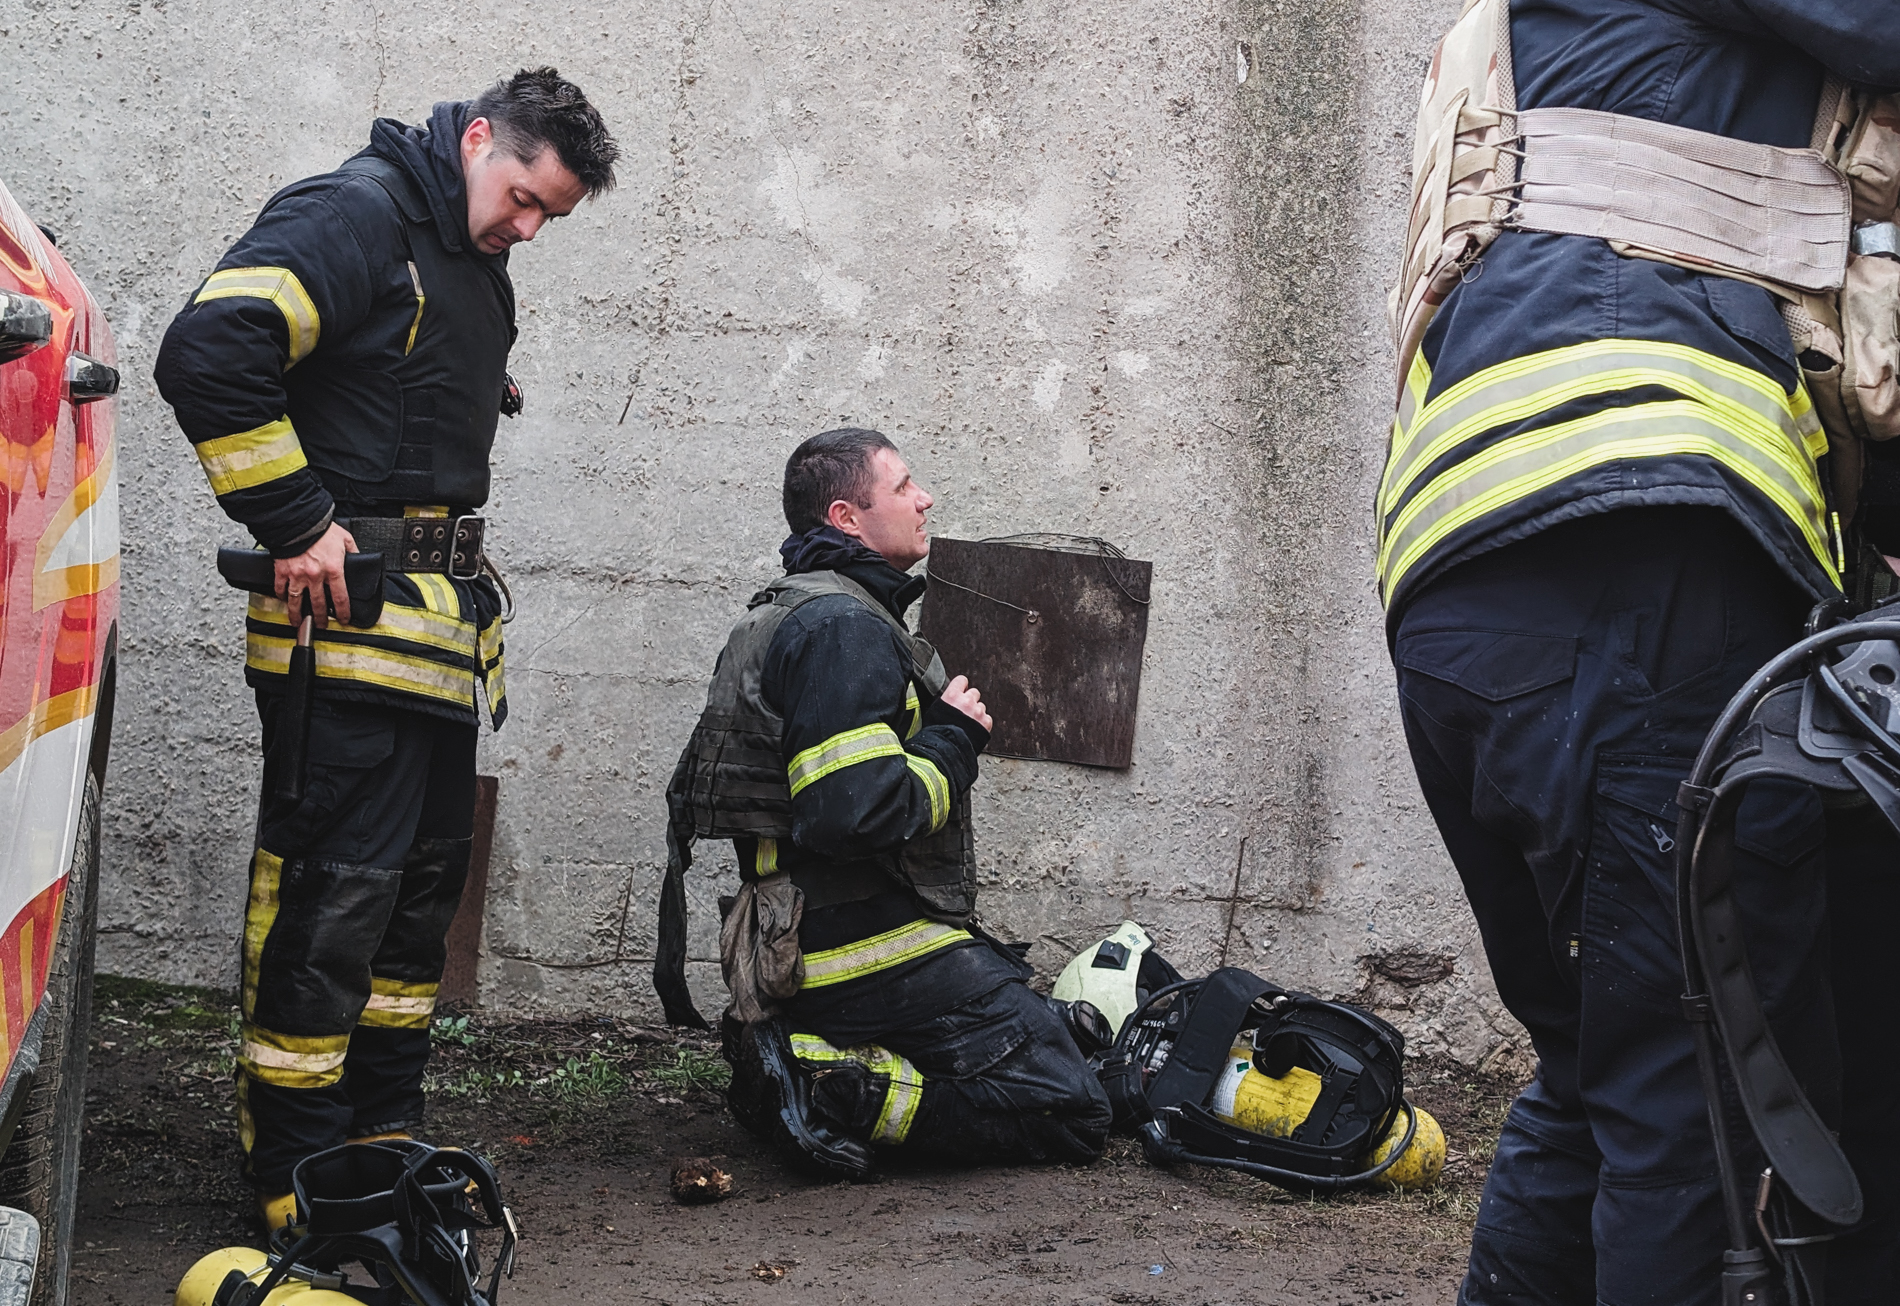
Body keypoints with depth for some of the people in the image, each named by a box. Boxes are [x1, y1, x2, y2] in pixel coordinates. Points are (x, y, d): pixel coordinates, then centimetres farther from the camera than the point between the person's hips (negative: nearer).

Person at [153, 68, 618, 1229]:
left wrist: (463, 586, 17)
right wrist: (296, 524, -20)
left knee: (426, 880, 14)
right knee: (334, 893, -8)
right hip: (351, 618, -10)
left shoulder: (476, 268, 19)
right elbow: (209, 352, -24)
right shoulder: (355, 217, -11)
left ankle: (384, 1136, 25)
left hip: (436, 628, 10)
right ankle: (294, 1177, -1)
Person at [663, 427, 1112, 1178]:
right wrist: (954, 736, -10)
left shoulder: (791, 615, 20)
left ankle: (798, 1063, 6)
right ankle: (839, 1092, -15)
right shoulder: (842, 629, -15)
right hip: (878, 953, -10)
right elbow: (860, 811, -27)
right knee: (1071, 1114, -10)